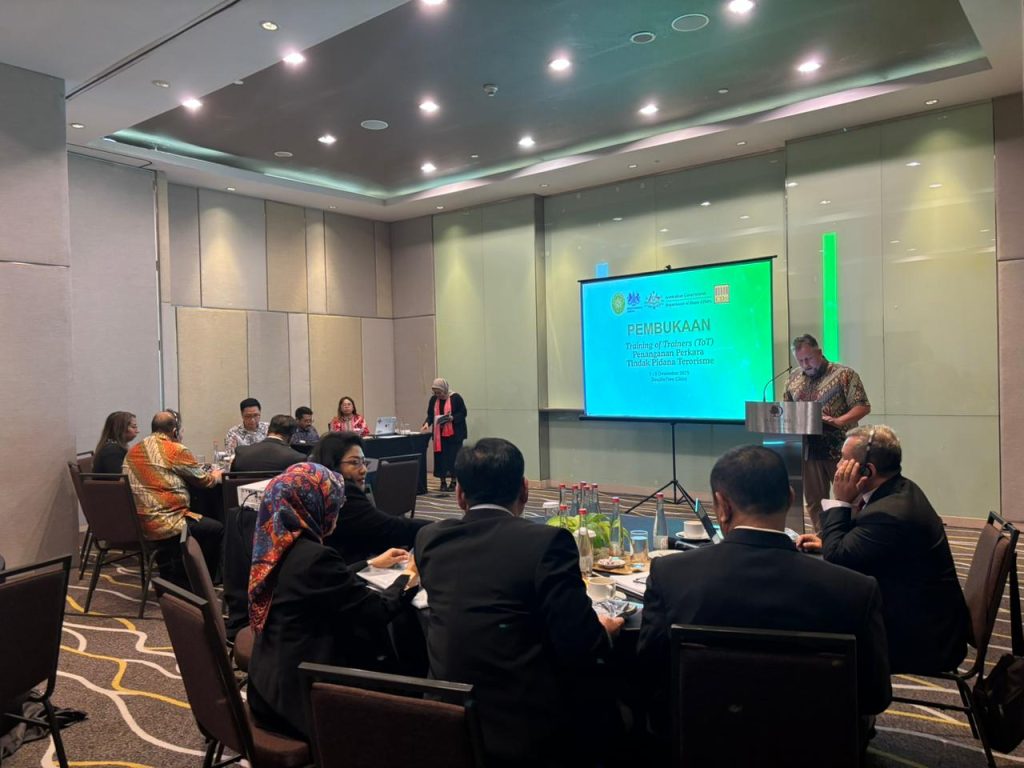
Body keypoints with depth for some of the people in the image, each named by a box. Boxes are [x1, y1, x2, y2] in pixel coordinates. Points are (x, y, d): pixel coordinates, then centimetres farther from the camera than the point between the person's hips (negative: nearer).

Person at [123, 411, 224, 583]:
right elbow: (205, 480, 2)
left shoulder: (133, 451, 10)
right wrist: (215, 475, 25)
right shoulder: (177, 451, -9)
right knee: (216, 529, 8)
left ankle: (170, 578, 35)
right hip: (162, 525, -8)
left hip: (133, 525, 8)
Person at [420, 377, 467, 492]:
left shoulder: (455, 397, -10)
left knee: (454, 456, -2)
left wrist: (452, 418, -22)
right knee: (440, 457, 2)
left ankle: (453, 482, 9)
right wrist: (427, 423, -11)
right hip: (439, 434, 4)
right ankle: (443, 482, 11)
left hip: (454, 433, -4)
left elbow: (463, 413, -8)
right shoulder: (433, 399, 4)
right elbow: (430, 414, 8)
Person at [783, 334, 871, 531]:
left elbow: (863, 406, -9)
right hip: (808, 451, 5)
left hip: (839, 450, -5)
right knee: (814, 502, 9)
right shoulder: (794, 378, 12)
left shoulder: (844, 374, -4)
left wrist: (838, 421, -23)